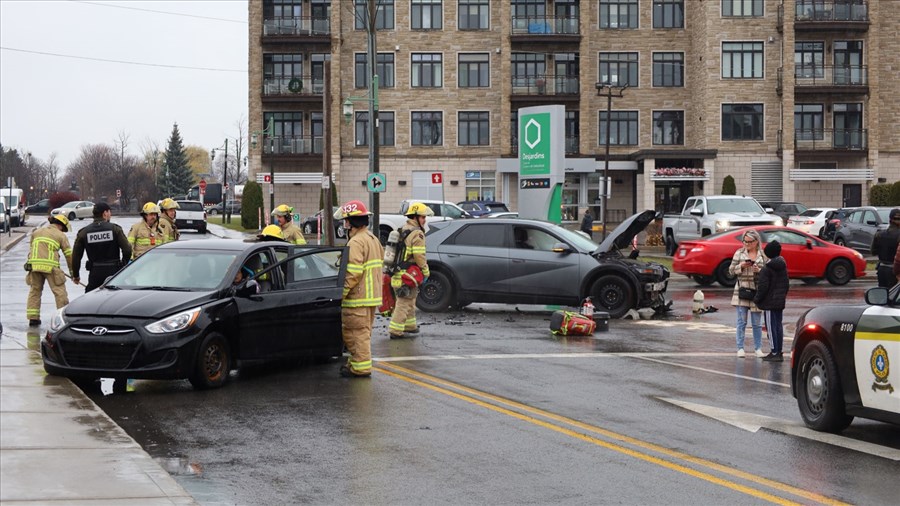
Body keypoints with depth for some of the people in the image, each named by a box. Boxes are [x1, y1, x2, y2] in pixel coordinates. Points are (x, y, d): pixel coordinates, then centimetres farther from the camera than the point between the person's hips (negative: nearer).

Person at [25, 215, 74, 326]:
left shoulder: (37, 232, 21)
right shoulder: (61, 235, 7)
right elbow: (68, 254, 7)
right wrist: (73, 271, 14)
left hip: (34, 265, 5)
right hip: (50, 266, -4)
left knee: (35, 290, 15)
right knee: (59, 291, 1)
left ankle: (33, 318, 14)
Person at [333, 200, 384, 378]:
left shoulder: (356, 242, -17)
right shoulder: (373, 239, 15)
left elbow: (353, 273, -23)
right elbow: (379, 265, 19)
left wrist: (341, 293, -18)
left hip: (357, 297, -10)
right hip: (372, 295, 10)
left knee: (356, 332, -4)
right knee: (363, 331, 17)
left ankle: (360, 367, -2)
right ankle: (356, 362, 26)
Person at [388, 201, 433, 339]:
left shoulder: (403, 231, 15)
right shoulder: (417, 234, -16)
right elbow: (419, 256, -20)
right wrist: (426, 272, -9)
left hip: (397, 272, 9)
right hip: (408, 275, -9)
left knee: (409, 301, 22)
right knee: (404, 303, -5)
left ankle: (410, 325, 33)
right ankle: (395, 330, -6)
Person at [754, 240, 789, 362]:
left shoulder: (766, 269, -15)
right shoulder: (783, 267, 9)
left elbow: (763, 287, -17)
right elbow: (787, 285, 15)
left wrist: (757, 299, -5)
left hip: (769, 303, -8)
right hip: (780, 302, 8)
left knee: (771, 327, -5)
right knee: (779, 326, 11)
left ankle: (775, 353, -5)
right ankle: (779, 352, 15)